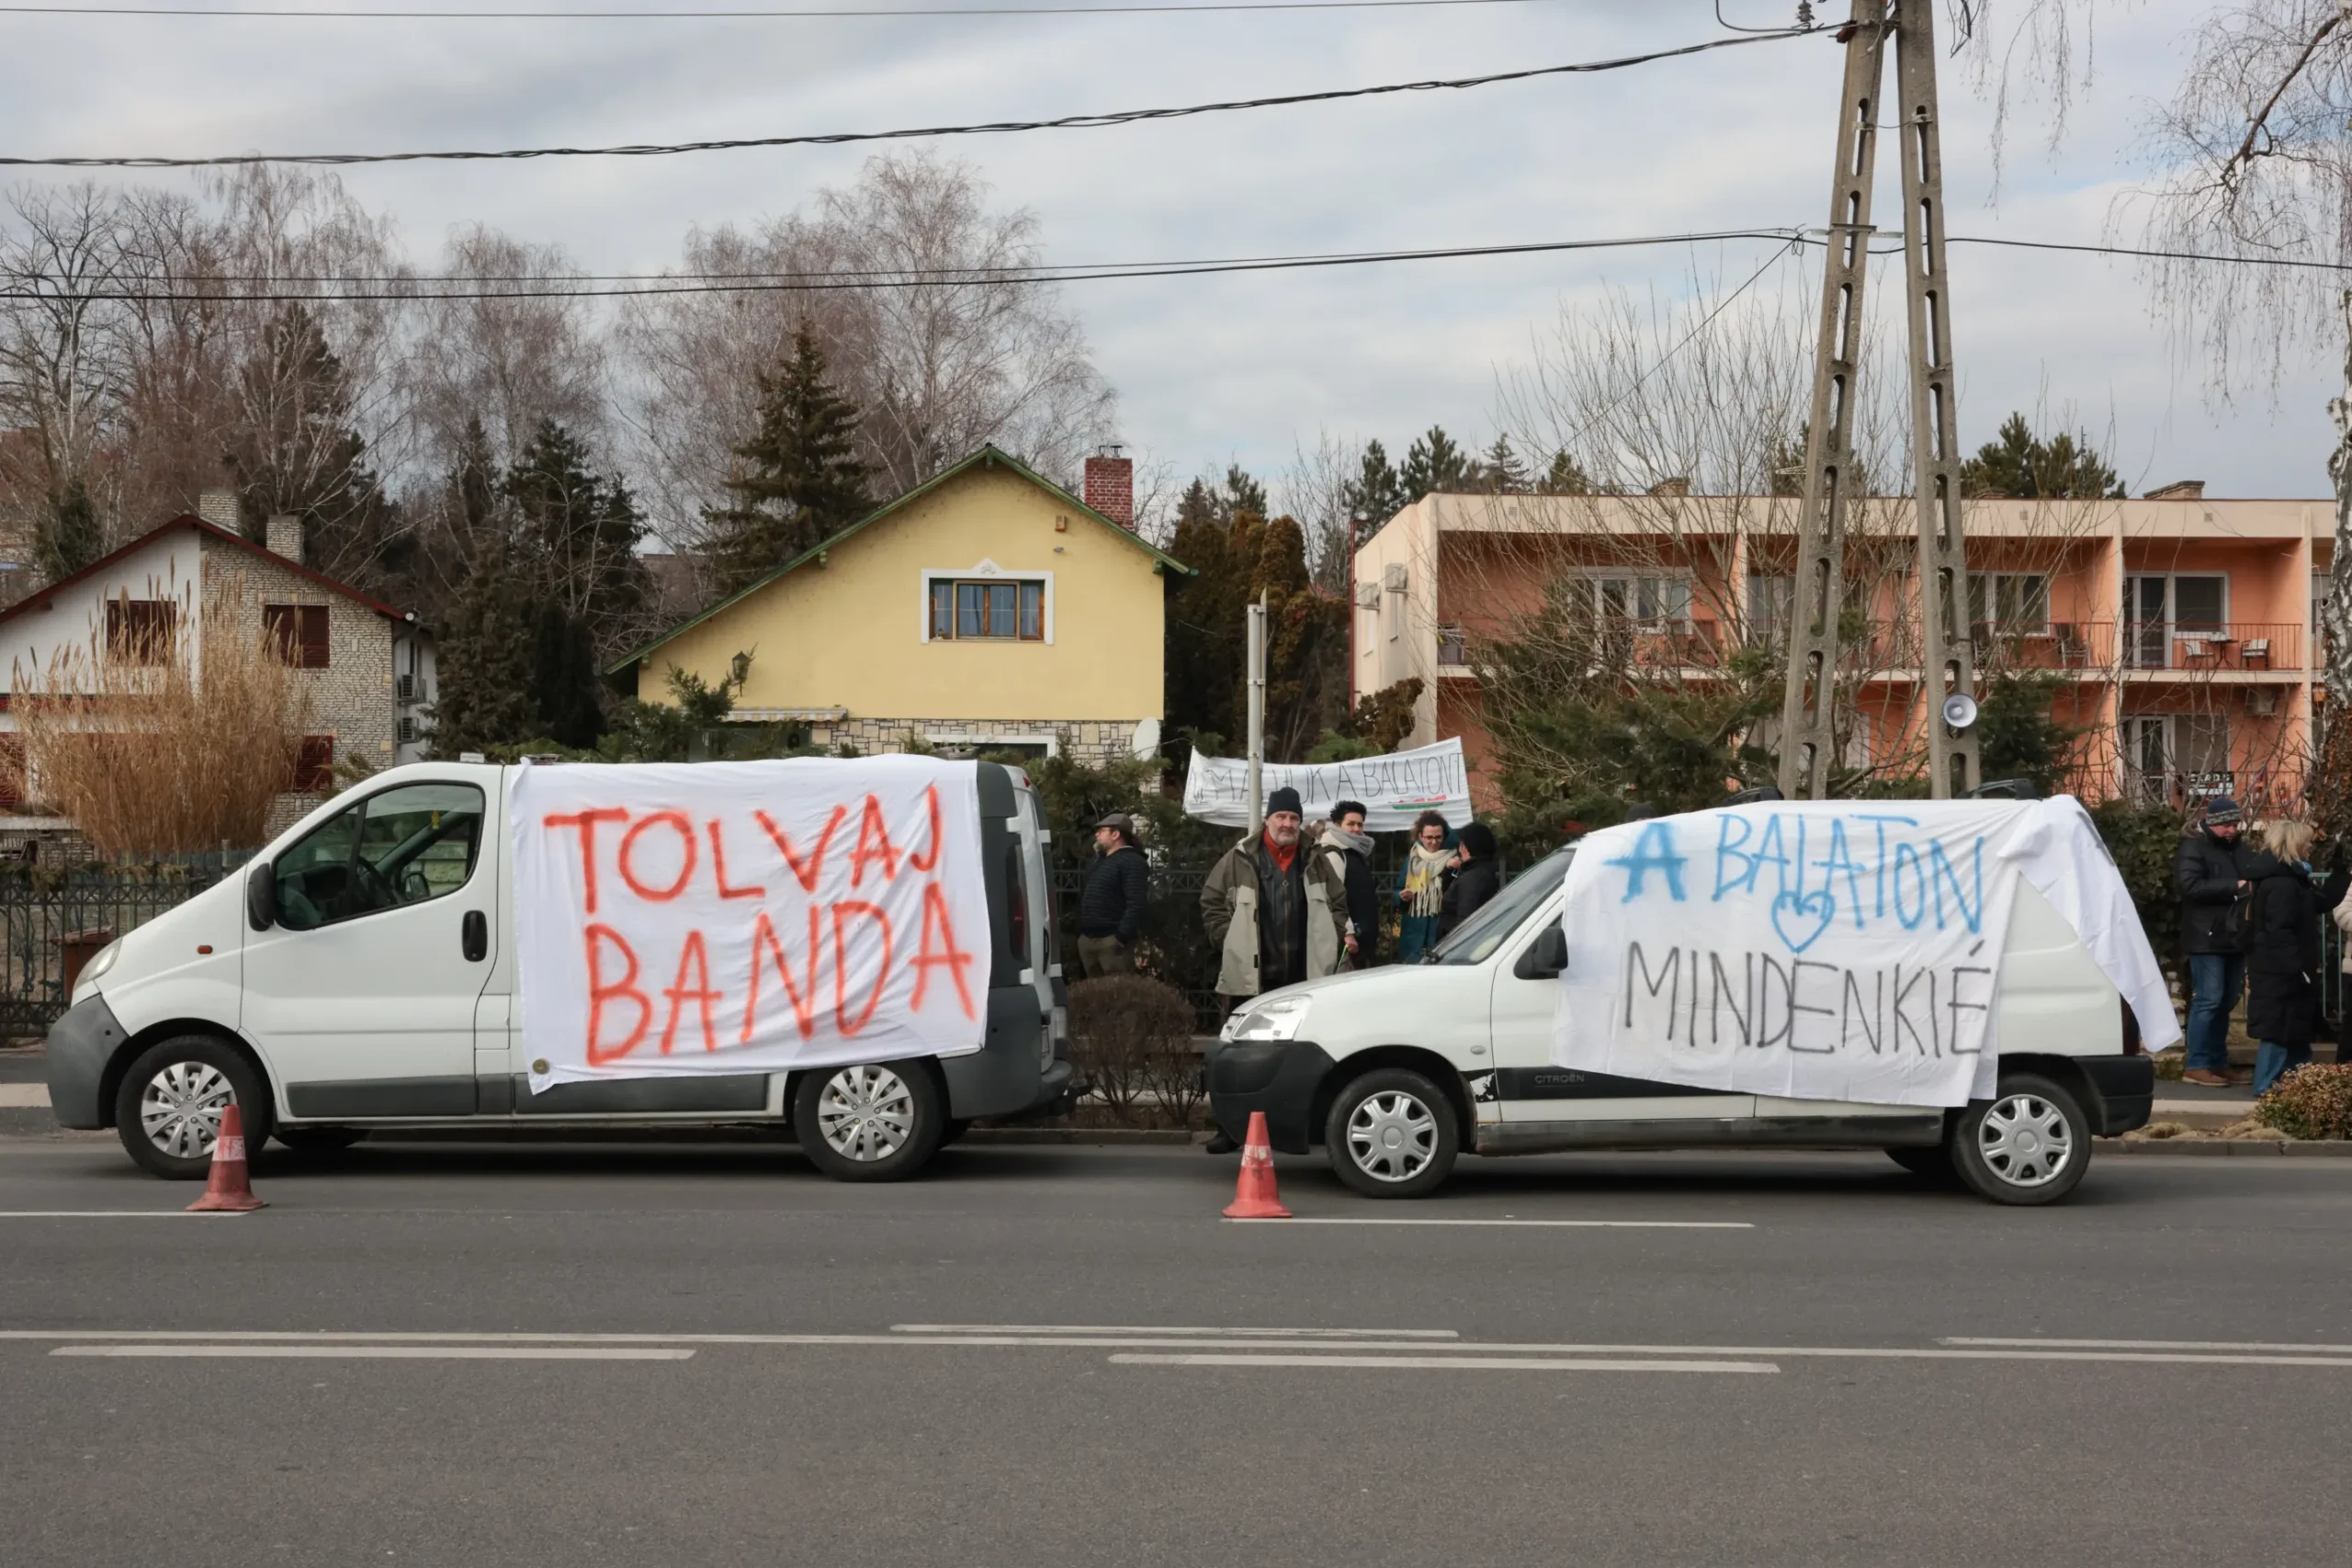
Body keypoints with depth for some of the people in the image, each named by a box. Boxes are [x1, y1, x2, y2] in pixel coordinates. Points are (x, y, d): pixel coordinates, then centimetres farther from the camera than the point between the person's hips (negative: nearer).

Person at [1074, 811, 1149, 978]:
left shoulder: (1131, 862, -10)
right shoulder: (1098, 861, 19)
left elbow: (1136, 905, -20)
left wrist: (1122, 937, -25)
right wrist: (1079, 933, 15)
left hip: (1111, 940, -9)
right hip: (1087, 939, 9)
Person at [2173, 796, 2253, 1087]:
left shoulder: (2238, 848, 15)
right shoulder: (2192, 848, -8)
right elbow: (2188, 885, -22)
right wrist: (2234, 887, -23)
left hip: (2234, 938, 8)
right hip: (2207, 939, -7)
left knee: (2225, 1003, 11)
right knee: (2208, 1001, -8)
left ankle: (2218, 1064, 18)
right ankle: (2195, 1066, -4)